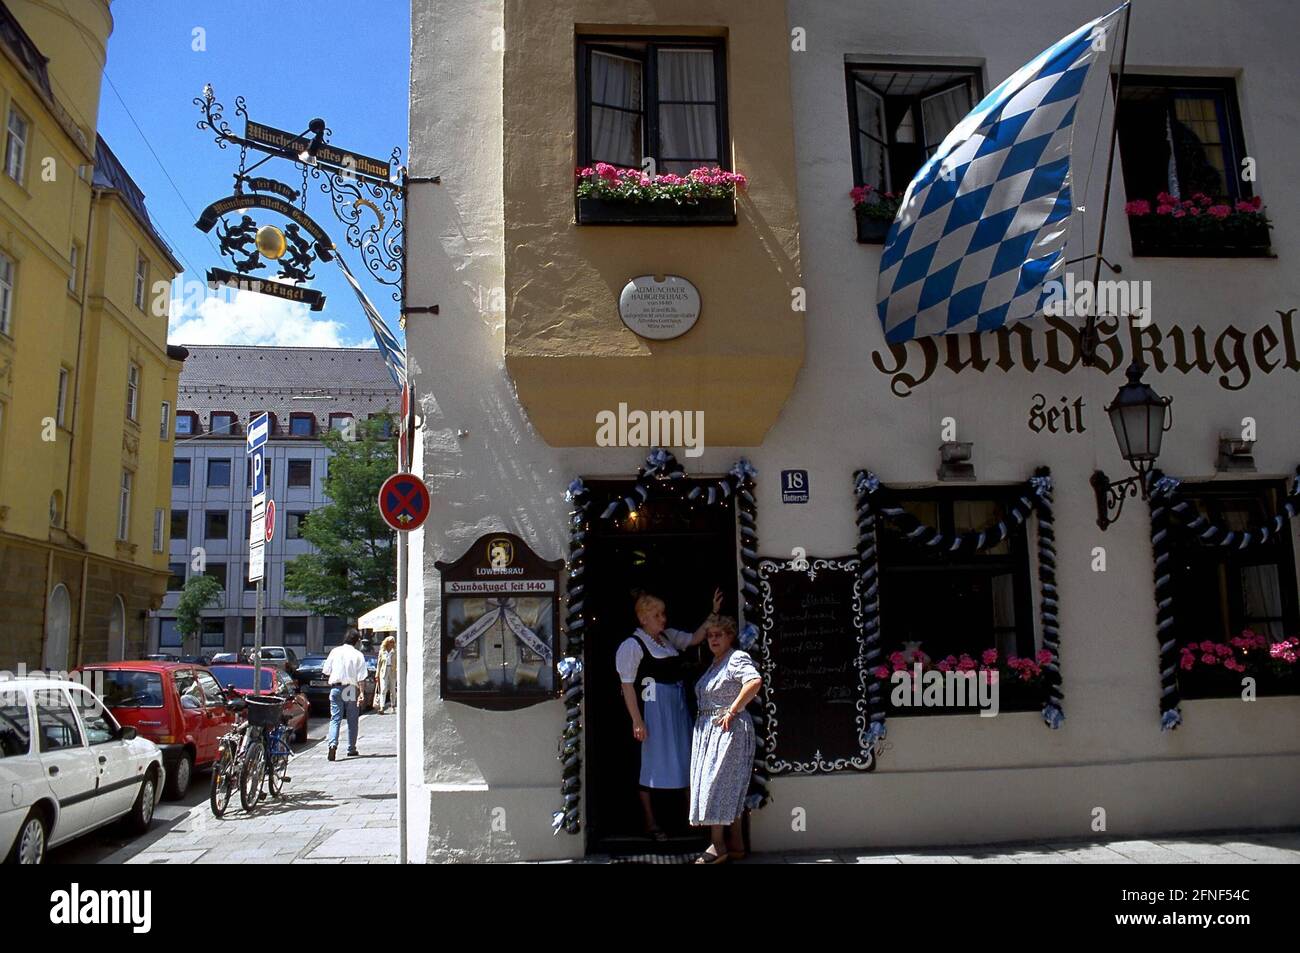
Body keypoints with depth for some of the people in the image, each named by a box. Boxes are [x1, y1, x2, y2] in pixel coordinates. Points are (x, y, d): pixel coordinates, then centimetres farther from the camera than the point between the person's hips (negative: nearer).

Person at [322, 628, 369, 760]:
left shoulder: (335, 652, 1)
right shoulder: (358, 655, -6)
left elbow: (326, 671, 6)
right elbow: (361, 677, -10)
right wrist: (362, 693, -10)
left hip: (336, 688, 1)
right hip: (351, 689, -1)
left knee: (335, 718, 2)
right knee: (352, 720, 10)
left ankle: (333, 744, -19)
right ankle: (351, 749, 15)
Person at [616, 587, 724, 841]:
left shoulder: (668, 636, 10)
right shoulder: (631, 645, -11)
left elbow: (695, 638, 18)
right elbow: (627, 685, -14)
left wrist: (714, 613, 7)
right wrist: (637, 720, -18)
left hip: (678, 708, 8)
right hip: (654, 710, -7)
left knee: (683, 760, 14)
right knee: (652, 763, 1)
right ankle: (650, 822, 13)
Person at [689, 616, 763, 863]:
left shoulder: (737, 658, -12)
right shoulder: (715, 663, 18)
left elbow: (755, 681, -29)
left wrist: (733, 710, -25)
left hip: (729, 729, -10)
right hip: (707, 728, 10)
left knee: (717, 784, -8)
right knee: (727, 788, 11)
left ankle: (718, 845, -2)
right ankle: (736, 844, 18)